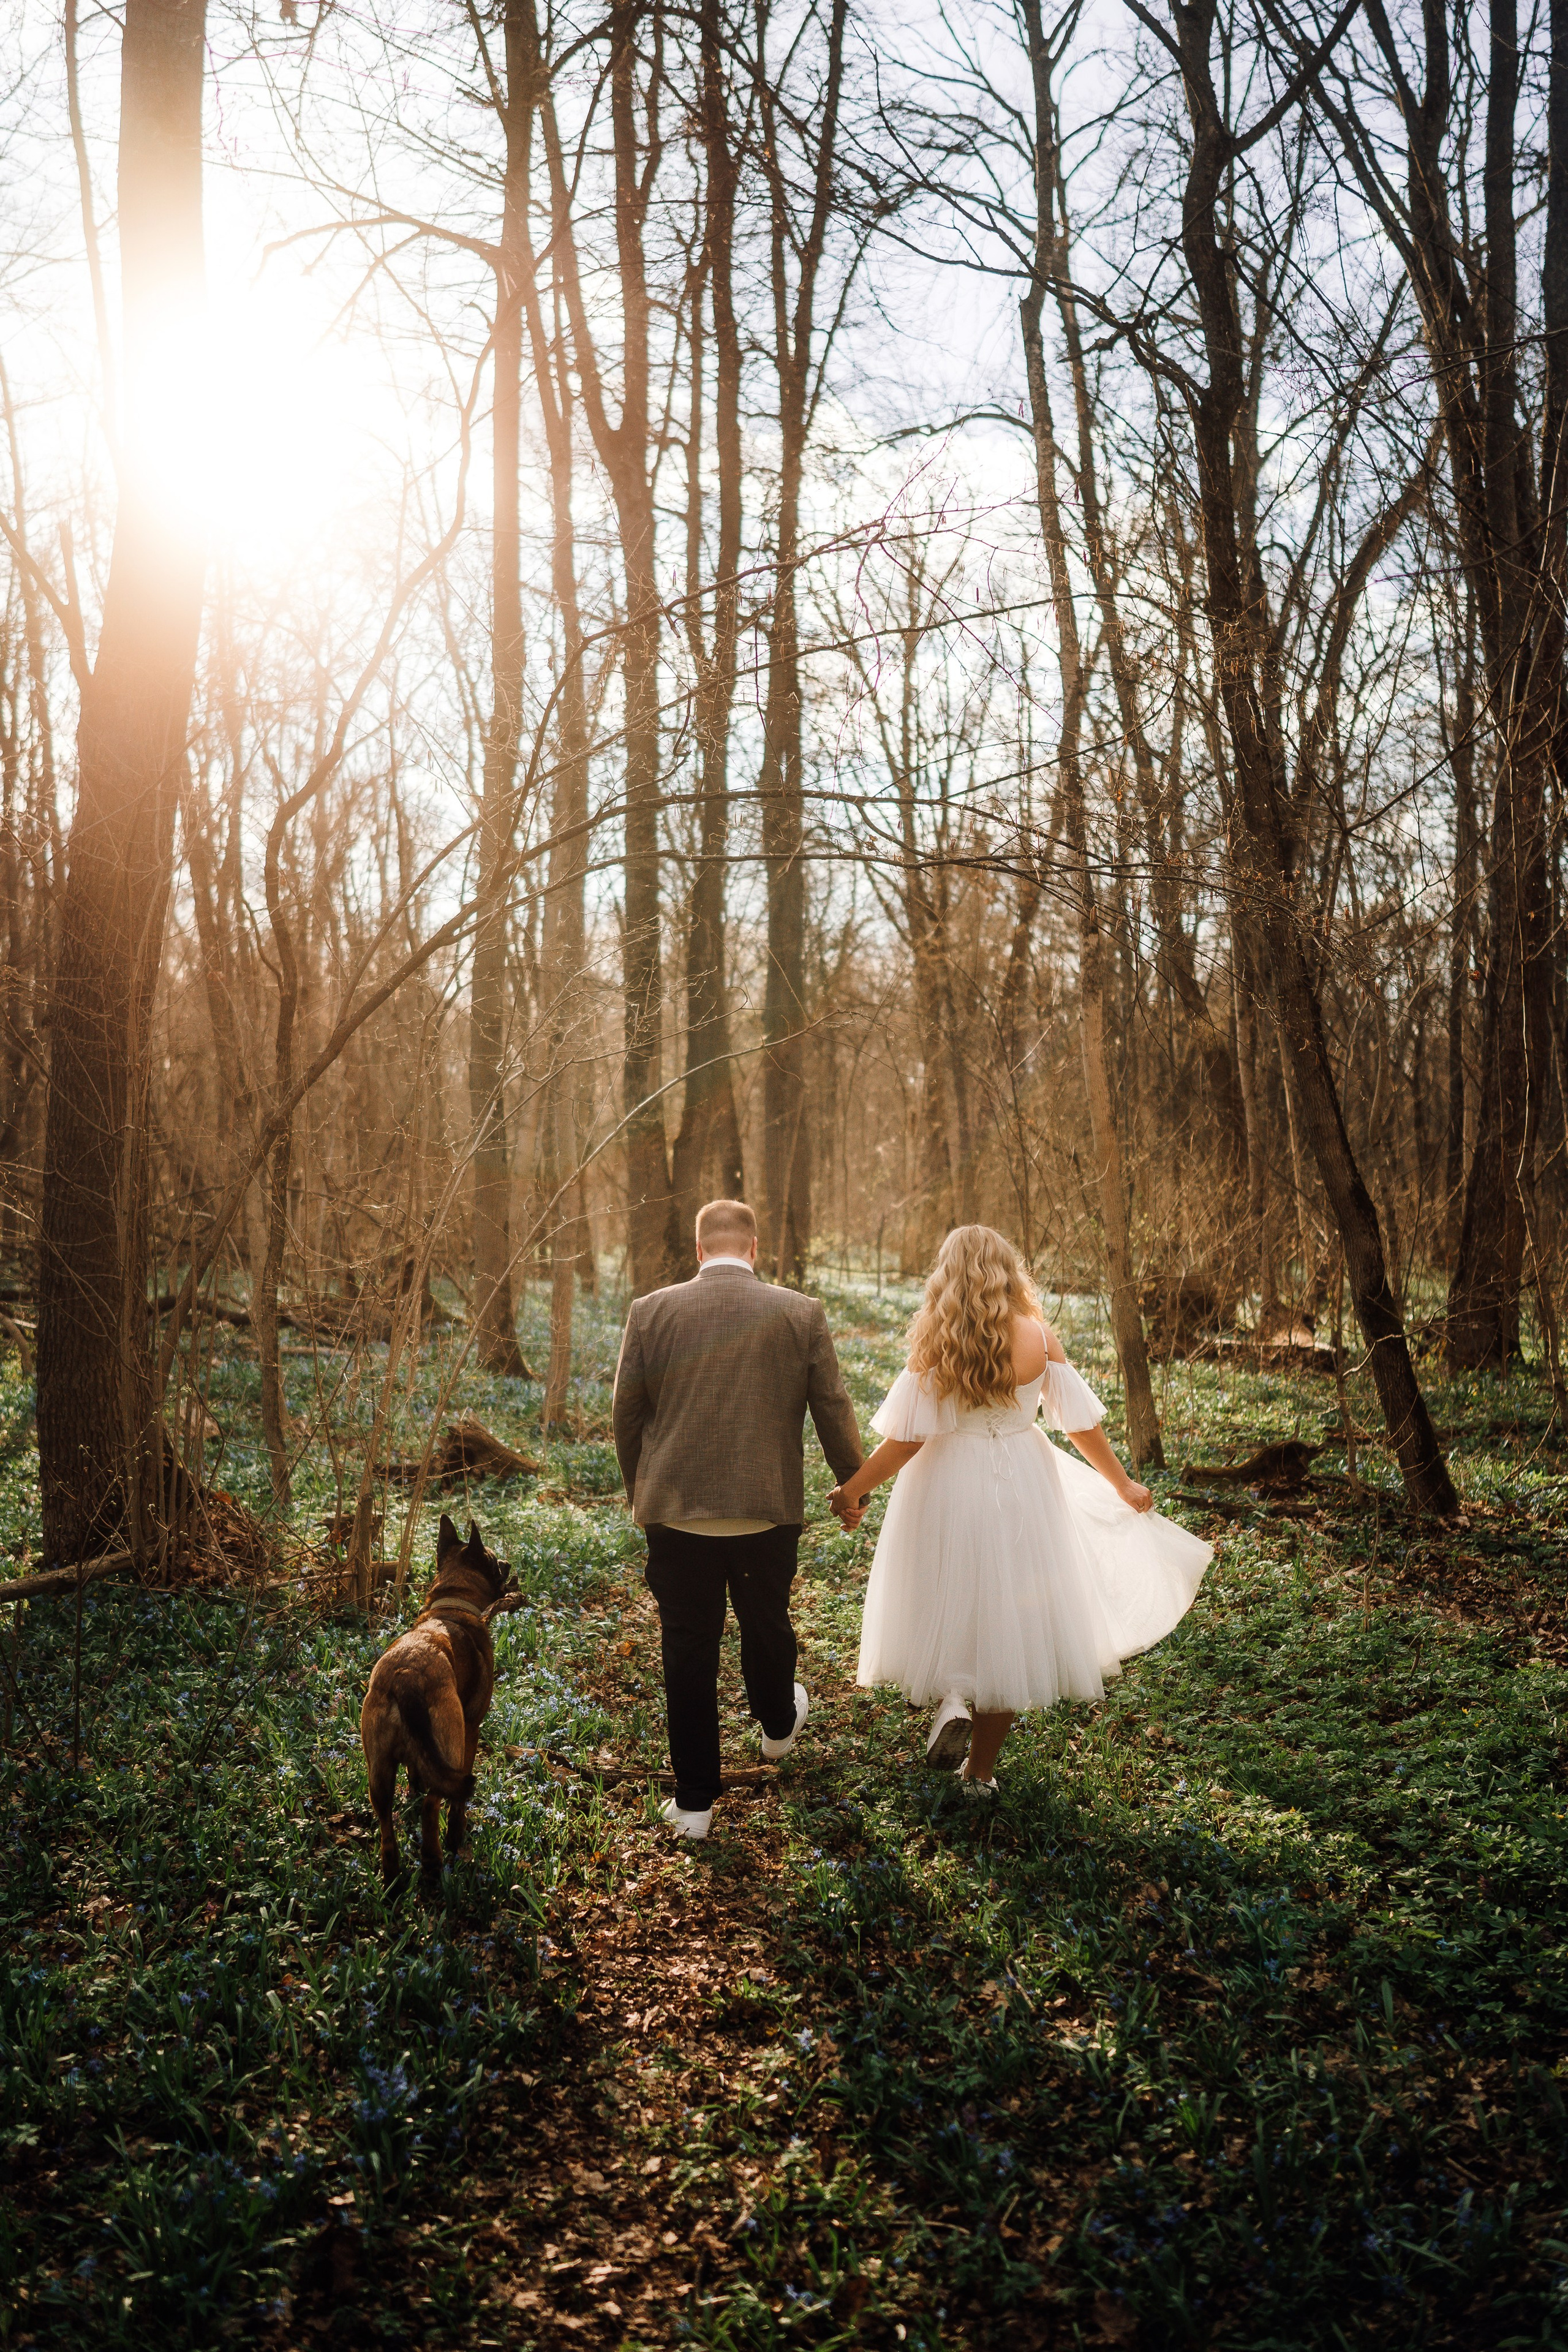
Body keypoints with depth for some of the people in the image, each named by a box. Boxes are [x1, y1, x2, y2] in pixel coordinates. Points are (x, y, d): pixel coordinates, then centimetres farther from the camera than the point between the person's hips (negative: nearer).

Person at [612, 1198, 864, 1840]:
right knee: (767, 1628, 24)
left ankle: (694, 1801, 16)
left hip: (676, 1513, -1)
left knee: (688, 1650, 9)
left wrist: (639, 1493, 18)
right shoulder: (801, 1314, -5)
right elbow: (833, 1410, 0)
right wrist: (852, 1485, 16)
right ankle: (779, 1727, 50)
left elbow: (627, 1415, 3)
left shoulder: (651, 1311, -4)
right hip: (769, 1511, 1)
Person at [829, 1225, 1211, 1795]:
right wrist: (1124, 1486, 12)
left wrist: (853, 1490, 1)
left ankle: (951, 1694, -6)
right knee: (1010, 1620, 12)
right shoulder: (1038, 1337, -7)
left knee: (950, 1600, 21)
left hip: (947, 1491, -1)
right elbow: (1081, 1423, -2)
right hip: (1023, 1488, 1)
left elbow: (906, 1438, -12)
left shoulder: (933, 1343, -11)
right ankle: (981, 1770, 19)